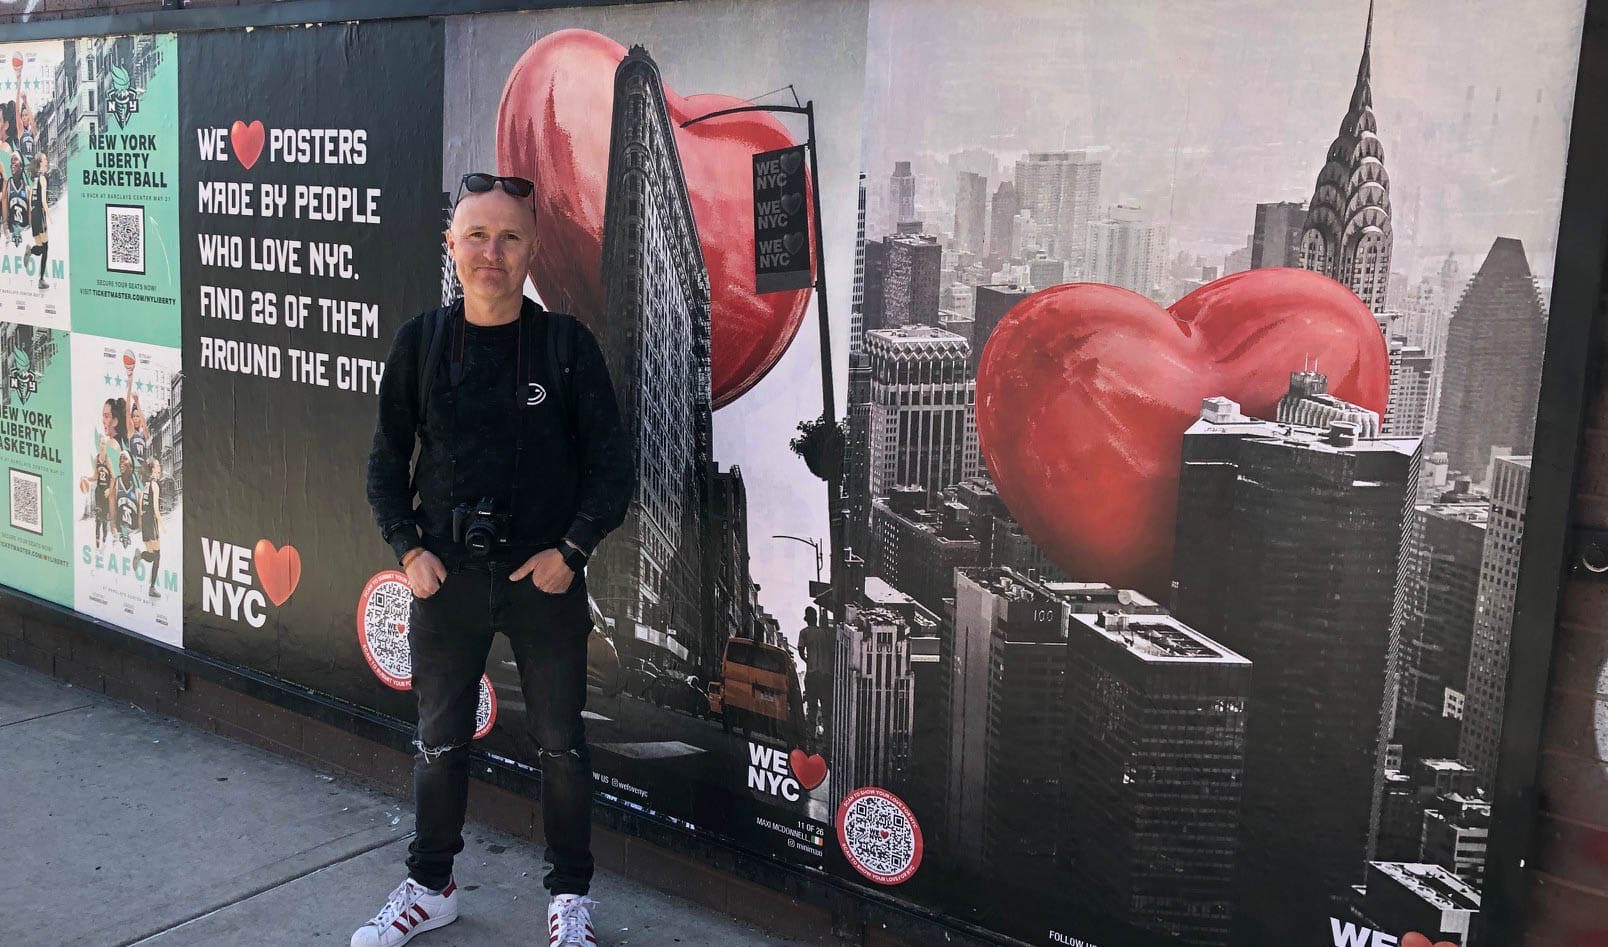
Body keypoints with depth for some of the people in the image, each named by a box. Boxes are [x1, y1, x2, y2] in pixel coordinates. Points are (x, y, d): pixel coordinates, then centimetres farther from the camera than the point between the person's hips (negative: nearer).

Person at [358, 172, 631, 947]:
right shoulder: (420, 342, -1)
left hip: (546, 574, -2)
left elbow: (611, 463, -3)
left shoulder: (566, 344, -6)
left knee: (561, 743, 10)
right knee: (439, 741, 15)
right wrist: (408, 548, -4)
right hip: (446, 574, 2)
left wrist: (571, 550, -11)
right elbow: (387, 460, 7)